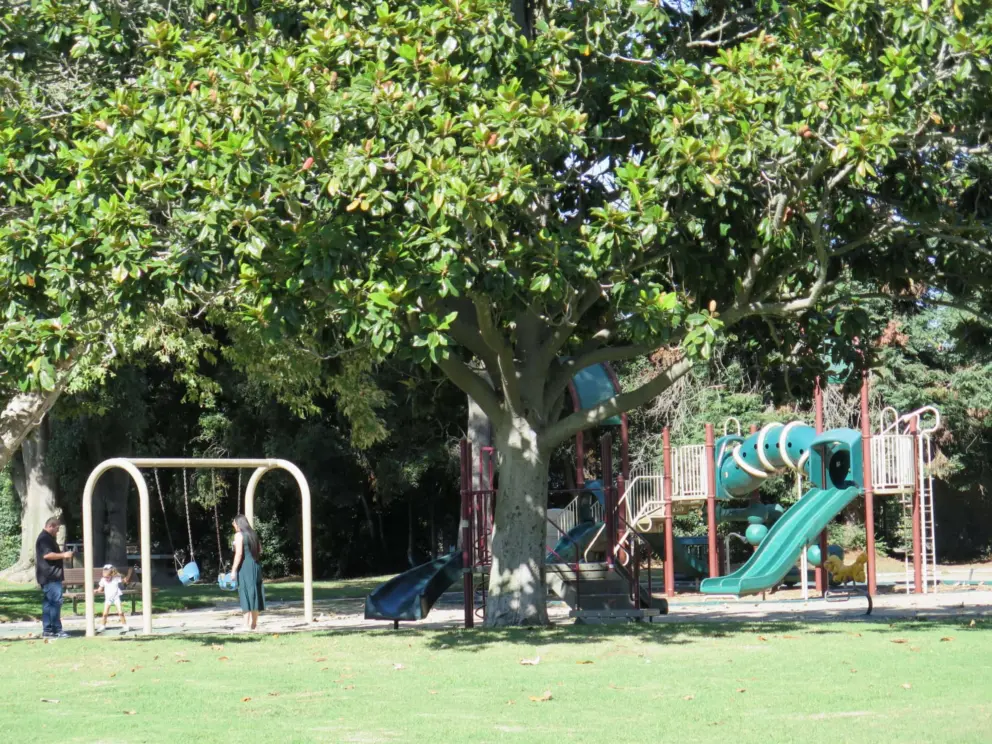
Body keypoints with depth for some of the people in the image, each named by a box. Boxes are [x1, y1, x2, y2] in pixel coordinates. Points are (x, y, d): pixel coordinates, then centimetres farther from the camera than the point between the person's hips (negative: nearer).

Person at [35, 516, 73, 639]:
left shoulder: (48, 538, 22)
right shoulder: (44, 539, -13)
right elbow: (47, 555, -23)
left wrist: (62, 555, 21)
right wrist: (63, 555, -16)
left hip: (49, 577, 11)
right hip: (50, 577, -11)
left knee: (48, 603, 10)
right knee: (56, 601, -12)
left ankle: (47, 630, 11)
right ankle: (56, 629, -13)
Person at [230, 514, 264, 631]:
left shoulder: (239, 535, -8)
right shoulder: (253, 534, 14)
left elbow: (239, 553, -15)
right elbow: (260, 551, 16)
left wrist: (234, 570, -14)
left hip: (244, 566, -7)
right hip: (255, 566, 7)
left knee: (245, 595, -6)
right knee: (255, 594, 11)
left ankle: (247, 625, -8)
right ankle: (254, 623, 15)